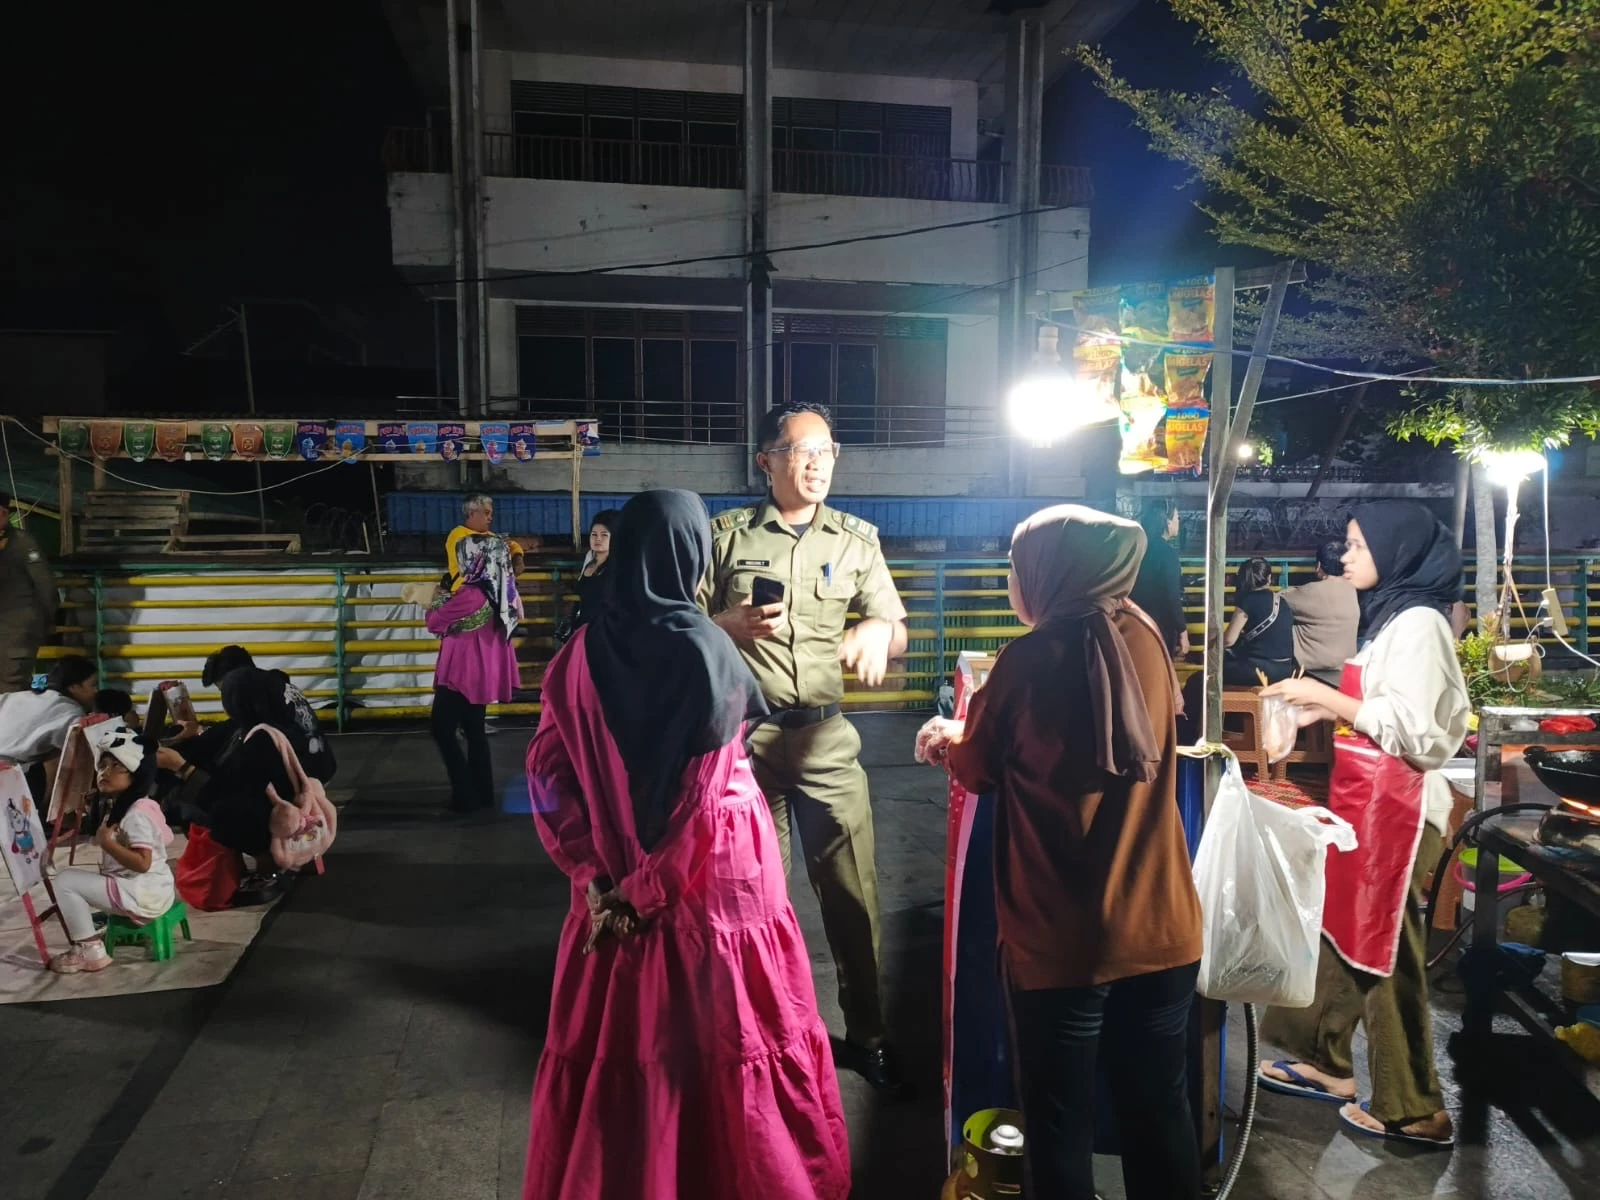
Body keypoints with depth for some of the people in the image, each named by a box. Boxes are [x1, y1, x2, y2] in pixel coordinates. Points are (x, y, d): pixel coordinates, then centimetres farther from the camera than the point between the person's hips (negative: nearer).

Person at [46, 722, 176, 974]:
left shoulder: (136, 814, -18)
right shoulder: (131, 808, 14)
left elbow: (142, 862, -27)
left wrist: (107, 842, -22)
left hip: (143, 894, -11)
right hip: (150, 890, 11)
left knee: (63, 881, -11)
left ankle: (90, 951, -5)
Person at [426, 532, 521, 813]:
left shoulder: (470, 596, -24)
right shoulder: (500, 593, 1)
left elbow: (435, 623, -14)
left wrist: (436, 600, 9)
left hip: (463, 672, -8)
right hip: (482, 671, 9)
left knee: (441, 727, 3)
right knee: (474, 730, 16)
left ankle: (466, 796, 3)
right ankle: (483, 794, 21)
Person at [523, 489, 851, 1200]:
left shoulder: (582, 652, -4)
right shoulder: (704, 651, -17)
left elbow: (547, 774, -3)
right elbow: (704, 802, -20)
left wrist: (594, 876, -2)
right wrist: (646, 892, -11)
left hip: (614, 888, 4)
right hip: (709, 889, -4)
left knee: (612, 1046, 19)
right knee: (722, 1047, 13)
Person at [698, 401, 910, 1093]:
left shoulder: (856, 540, 8)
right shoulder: (729, 535, 3)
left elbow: (898, 636, 6)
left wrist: (877, 632, -17)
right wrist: (728, 624, -15)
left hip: (826, 734, 1)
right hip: (745, 732, -1)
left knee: (852, 891, 1)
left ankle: (866, 1034, 19)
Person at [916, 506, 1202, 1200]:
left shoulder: (1030, 659, -15)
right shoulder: (1146, 637, -1)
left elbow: (978, 769, 1)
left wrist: (946, 741, 23)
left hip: (1061, 938, -4)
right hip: (1160, 929, 5)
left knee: (1060, 1123, 12)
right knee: (1160, 1108, 19)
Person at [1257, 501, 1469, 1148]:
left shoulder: (1418, 622, -15)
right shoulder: (1391, 618, 14)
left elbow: (1414, 730, -22)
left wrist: (1330, 696, -18)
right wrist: (1325, 708, 8)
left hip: (1393, 806, -10)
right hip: (1367, 800, 10)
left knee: (1384, 949, -1)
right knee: (1341, 930, 16)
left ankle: (1413, 1109, 12)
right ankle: (1327, 1063, 29)